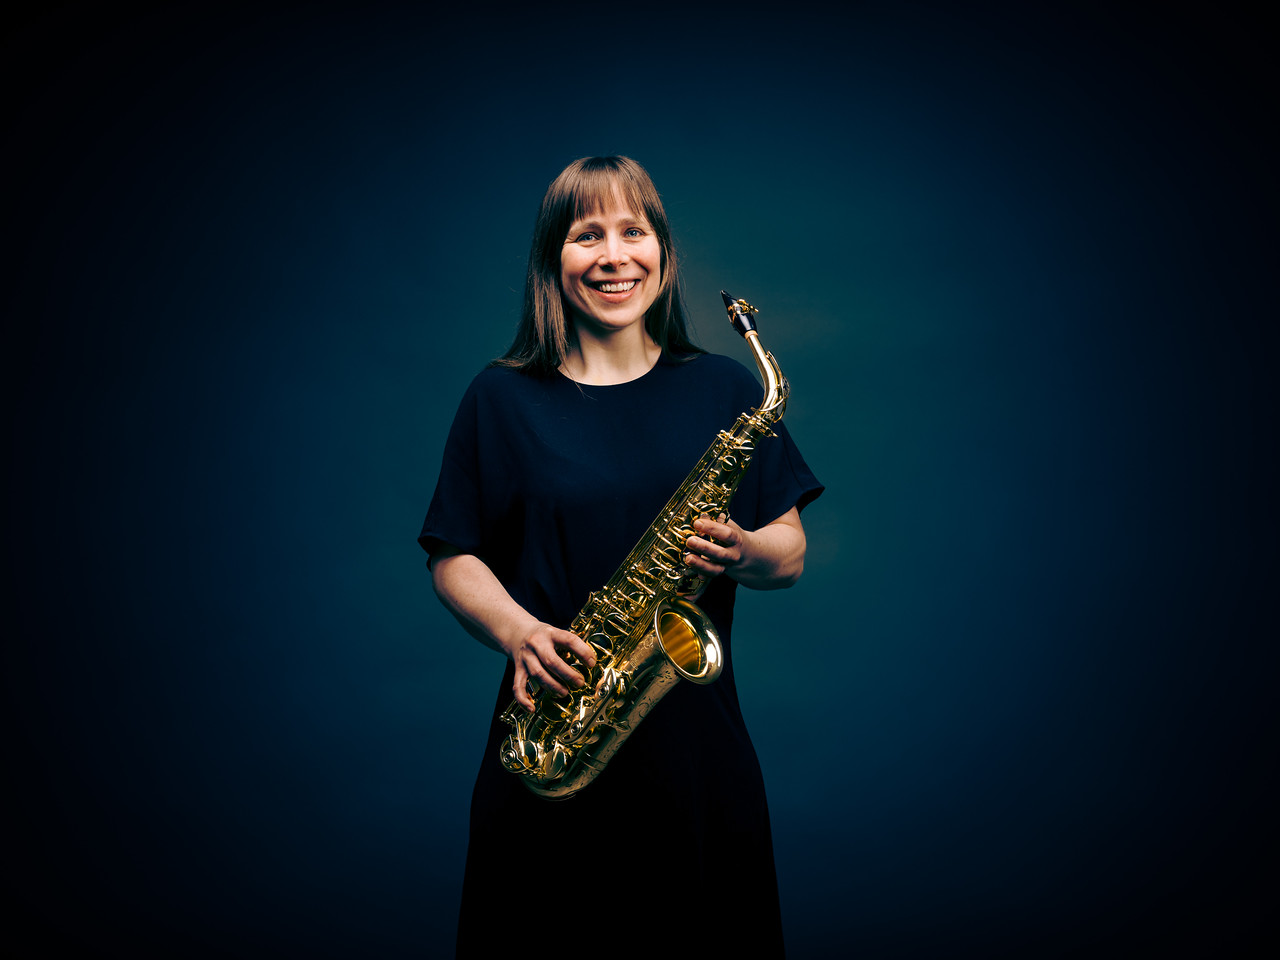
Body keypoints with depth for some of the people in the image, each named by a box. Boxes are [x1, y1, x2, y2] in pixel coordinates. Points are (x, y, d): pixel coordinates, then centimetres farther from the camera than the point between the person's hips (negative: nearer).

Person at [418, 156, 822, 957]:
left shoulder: (725, 390, 4)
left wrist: (742, 552, -15)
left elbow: (791, 556, 6)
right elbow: (454, 558, 3)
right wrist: (518, 632, -15)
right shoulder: (503, 398, 1)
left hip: (697, 741, 1)